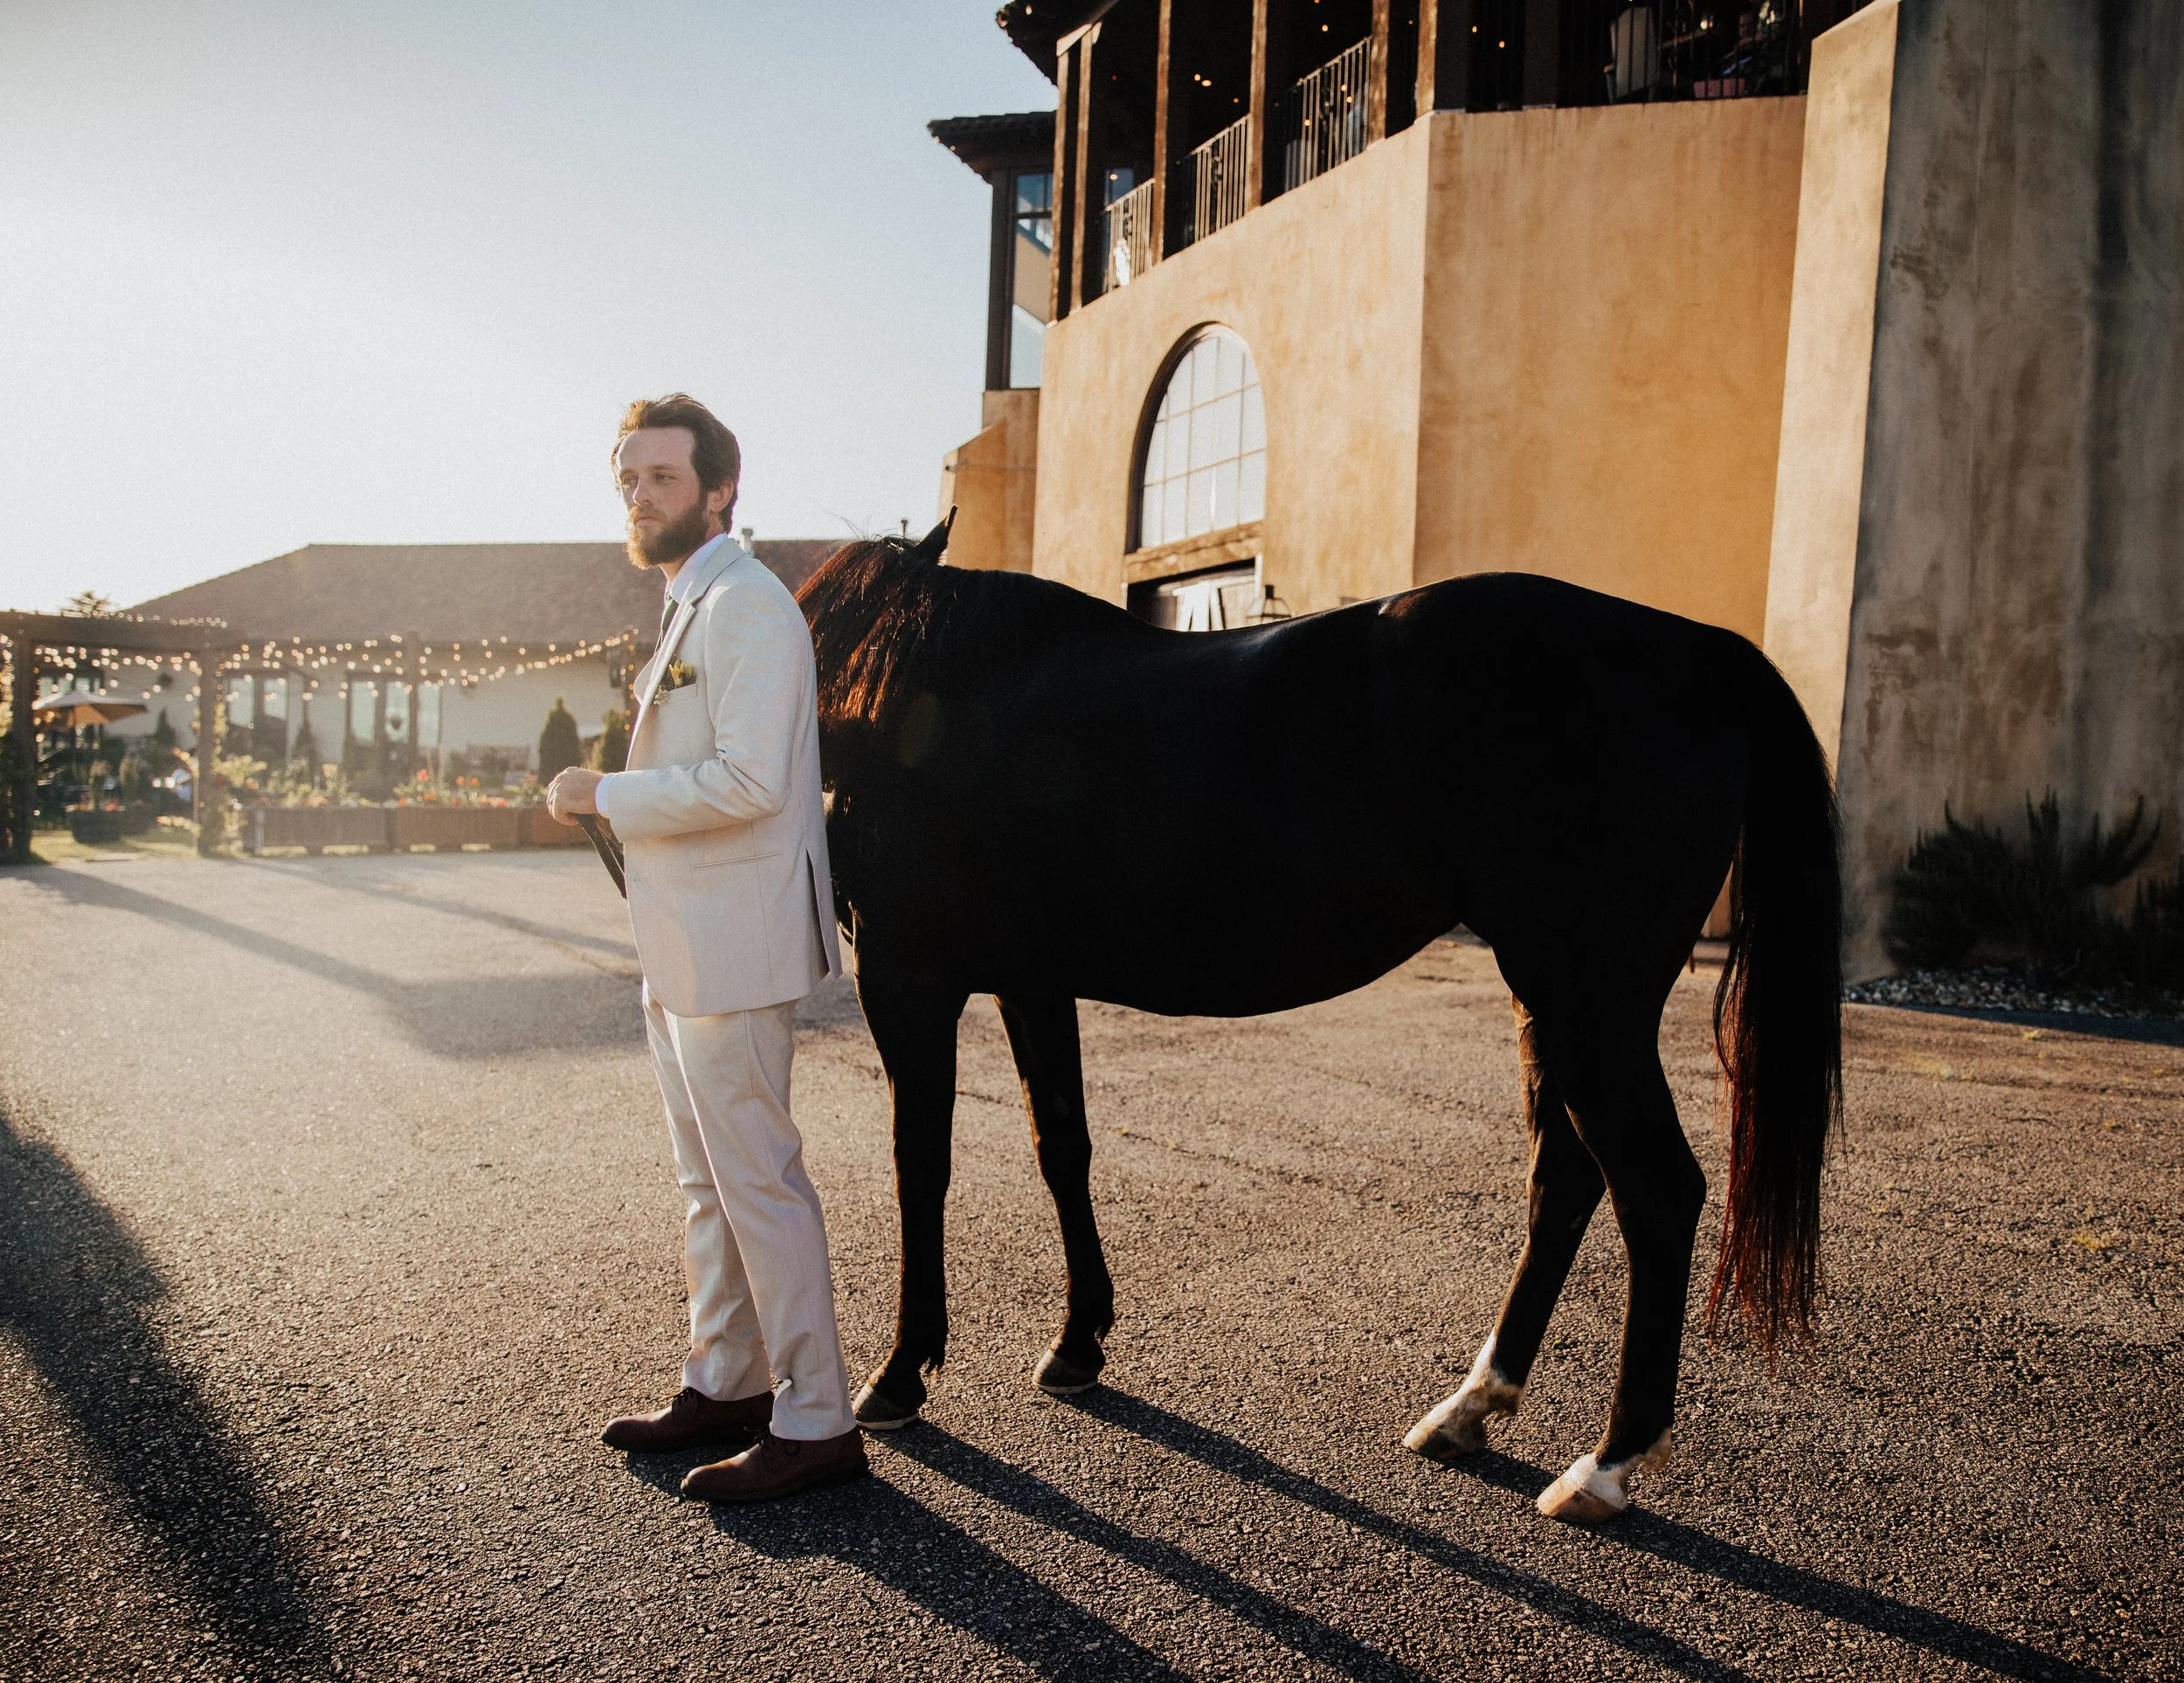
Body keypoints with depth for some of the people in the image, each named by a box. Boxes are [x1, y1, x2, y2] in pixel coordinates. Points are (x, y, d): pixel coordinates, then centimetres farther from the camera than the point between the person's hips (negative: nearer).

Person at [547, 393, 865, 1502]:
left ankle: (814, 1424, 9)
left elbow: (747, 781, -25)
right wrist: (612, 799, 11)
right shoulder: (690, 607, 17)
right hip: (681, 952, 10)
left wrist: (605, 797, -16)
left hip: (731, 951, -10)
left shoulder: (745, 606, -14)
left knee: (758, 1182, -3)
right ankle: (725, 1386, 32)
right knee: (706, 1183, 18)